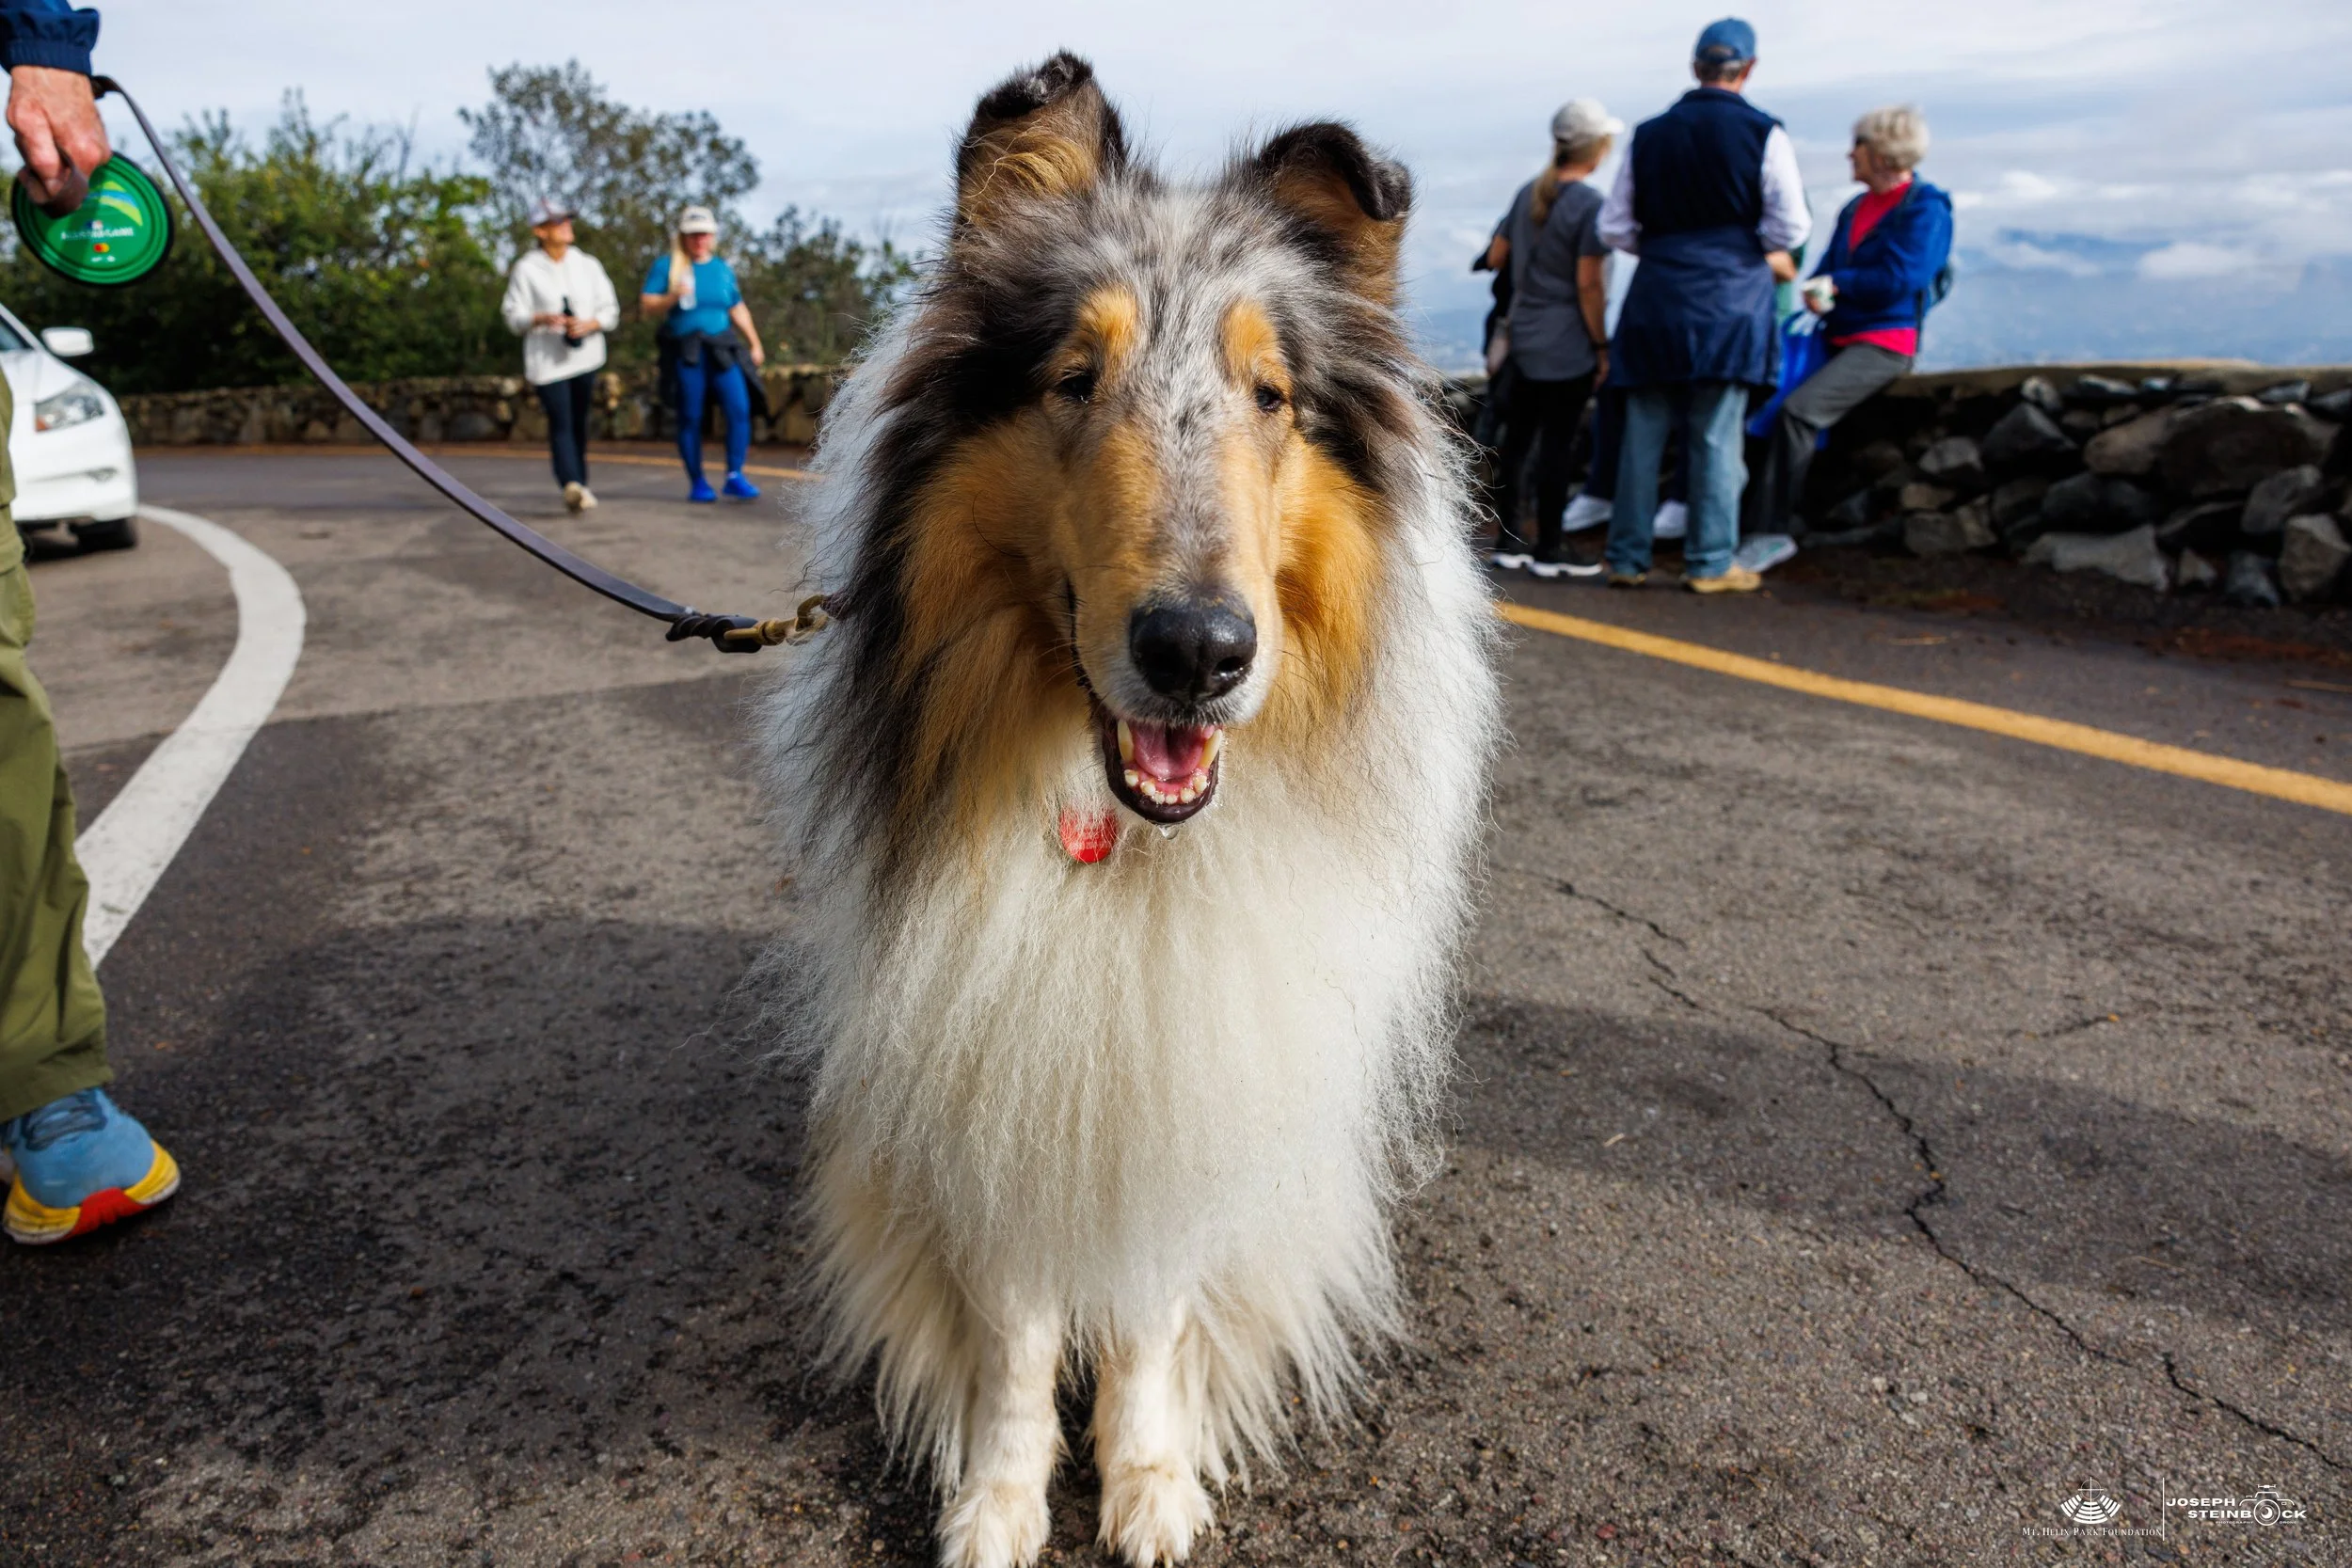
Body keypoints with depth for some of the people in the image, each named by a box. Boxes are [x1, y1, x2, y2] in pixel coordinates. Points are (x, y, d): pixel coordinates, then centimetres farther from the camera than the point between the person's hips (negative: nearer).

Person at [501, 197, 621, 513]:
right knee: (560, 422, -16)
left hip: (585, 355, 4)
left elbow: (610, 310, 8)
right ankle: (572, 485, -33)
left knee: (578, 422, 11)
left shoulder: (588, 265, 7)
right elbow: (513, 317, -2)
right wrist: (541, 319, -23)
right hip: (547, 359, -4)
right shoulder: (526, 269, -2)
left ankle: (579, 486, 23)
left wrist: (589, 324, -13)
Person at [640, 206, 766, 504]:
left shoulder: (723, 269, 16)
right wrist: (673, 297, -19)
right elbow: (649, 306, -1)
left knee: (739, 408, -12)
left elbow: (738, 309, 23)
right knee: (690, 418, -1)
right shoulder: (666, 266, 4)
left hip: (721, 350, 3)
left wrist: (755, 344, 21)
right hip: (685, 353, -3)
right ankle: (697, 482, 9)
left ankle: (734, 476, -5)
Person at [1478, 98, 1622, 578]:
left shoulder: (1528, 193, 8)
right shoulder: (1589, 203, -13)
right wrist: (1601, 345, -9)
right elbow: (1588, 283, -16)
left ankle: (1506, 543, 15)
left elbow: (1495, 257, 15)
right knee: (1556, 445, -2)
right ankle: (1548, 552, 4)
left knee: (1517, 439, 10)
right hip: (1567, 346, -7)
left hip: (1524, 339, 7)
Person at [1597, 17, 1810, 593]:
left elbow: (1614, 227, 10)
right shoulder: (1763, 133, -1)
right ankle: (1710, 562, 2)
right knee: (1717, 436, 0)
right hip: (1728, 301, -3)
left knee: (1643, 433, 6)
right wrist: (1763, 249, 16)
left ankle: (1626, 558, 9)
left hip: (1656, 299, 3)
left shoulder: (1648, 135, 9)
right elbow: (1792, 226, -3)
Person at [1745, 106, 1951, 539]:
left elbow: (1896, 280, -16)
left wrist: (1836, 284, -5)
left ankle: (1769, 531, -27)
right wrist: (1816, 294, -5)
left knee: (1798, 411, -28)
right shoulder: (1857, 207, 19)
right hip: (1837, 336, 8)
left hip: (1883, 343, -8)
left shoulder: (1926, 208, -6)